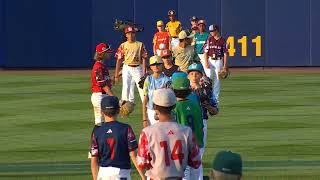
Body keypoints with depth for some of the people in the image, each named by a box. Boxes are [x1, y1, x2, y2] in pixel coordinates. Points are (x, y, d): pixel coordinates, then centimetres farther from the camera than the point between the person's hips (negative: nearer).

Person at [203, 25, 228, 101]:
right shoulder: (209, 39, 3)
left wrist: (225, 65, -3)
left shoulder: (222, 40, 1)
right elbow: (206, 52, 1)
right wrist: (206, 62, -9)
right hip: (210, 61, 0)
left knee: (217, 80, 4)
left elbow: (225, 53, 2)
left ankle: (216, 97, 10)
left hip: (219, 61, 0)